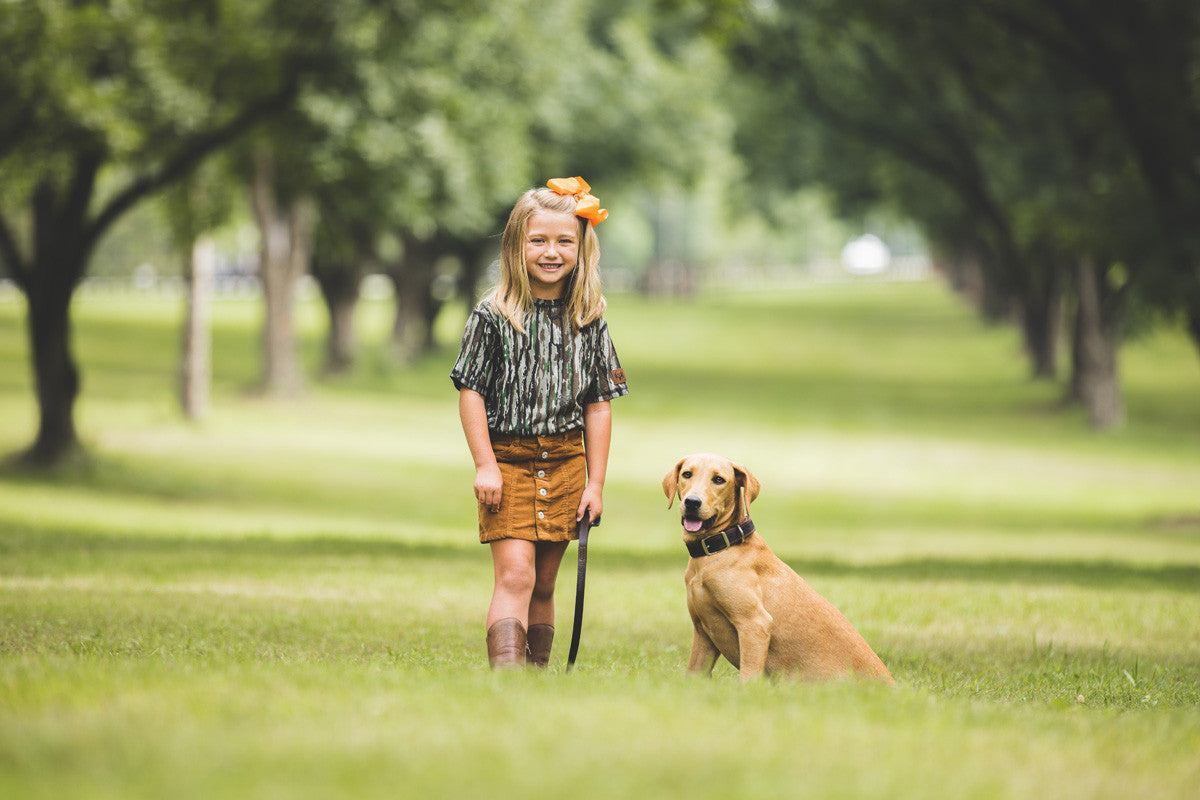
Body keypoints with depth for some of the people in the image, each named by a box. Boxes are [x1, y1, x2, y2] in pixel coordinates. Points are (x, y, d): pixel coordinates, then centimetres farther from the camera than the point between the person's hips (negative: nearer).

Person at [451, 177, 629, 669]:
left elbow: (598, 405, 7)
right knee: (515, 577, -14)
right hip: (507, 459, -3)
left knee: (544, 584, 10)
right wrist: (485, 464, -11)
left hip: (565, 462, 4)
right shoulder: (492, 315, -6)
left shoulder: (589, 321, 4)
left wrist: (595, 482, 4)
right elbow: (471, 391, -5)